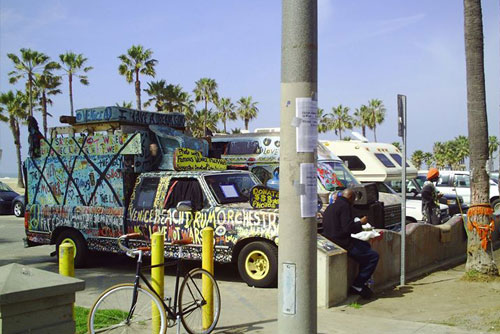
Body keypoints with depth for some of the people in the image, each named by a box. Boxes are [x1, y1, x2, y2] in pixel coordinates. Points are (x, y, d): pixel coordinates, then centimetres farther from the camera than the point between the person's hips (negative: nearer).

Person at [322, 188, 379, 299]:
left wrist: (357, 224, 25)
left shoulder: (331, 206, 17)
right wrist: (360, 222, -5)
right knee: (373, 256, -6)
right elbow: (348, 228, -21)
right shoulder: (344, 206, -13)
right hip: (342, 243, -10)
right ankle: (357, 286, -3)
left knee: (366, 246, 25)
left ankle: (361, 283, 21)